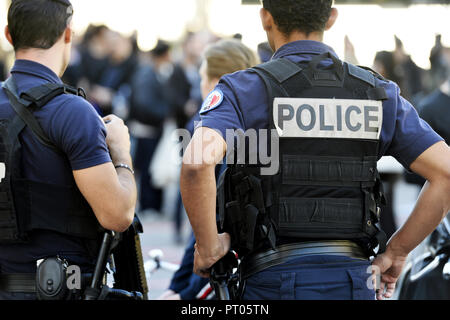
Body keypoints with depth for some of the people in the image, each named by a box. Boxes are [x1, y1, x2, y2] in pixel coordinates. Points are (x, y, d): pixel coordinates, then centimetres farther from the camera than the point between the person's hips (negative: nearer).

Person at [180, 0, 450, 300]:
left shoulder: (246, 90, -3)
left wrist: (207, 245, -8)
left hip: (274, 282, -3)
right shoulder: (378, 94, 9)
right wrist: (397, 251, 10)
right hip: (353, 285, 3)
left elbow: (198, 162, -23)